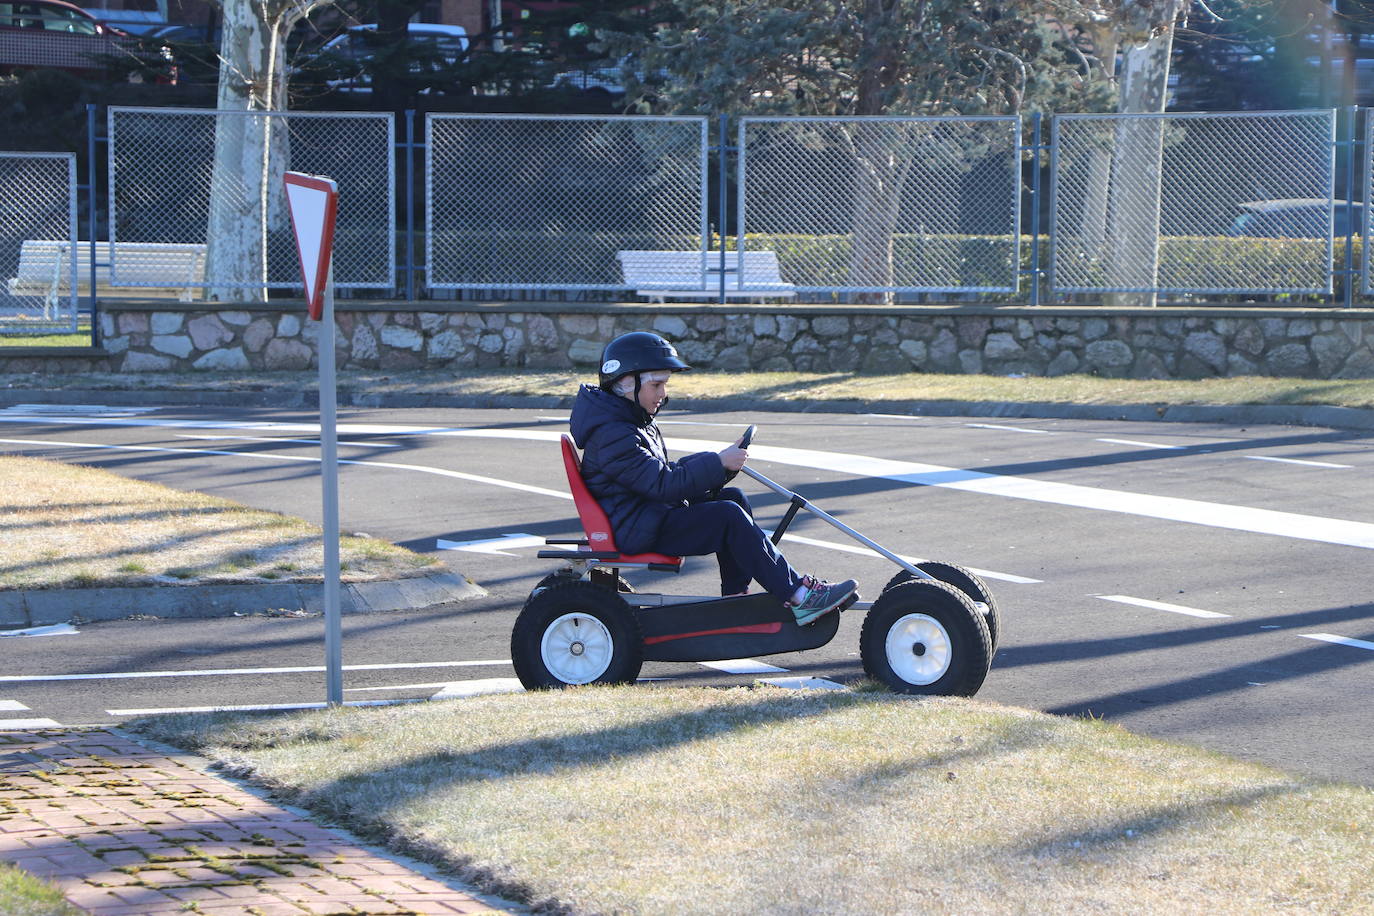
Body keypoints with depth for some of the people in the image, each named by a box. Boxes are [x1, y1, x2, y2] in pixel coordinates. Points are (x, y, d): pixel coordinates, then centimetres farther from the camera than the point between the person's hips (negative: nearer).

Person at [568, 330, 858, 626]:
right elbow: (664, 484, -25)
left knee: (733, 497, 9)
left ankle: (735, 596, 5)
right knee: (729, 516, -20)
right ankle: (797, 597, -21)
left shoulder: (633, 423, 16)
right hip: (637, 531, -11)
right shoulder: (612, 435, -20)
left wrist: (722, 461, 5)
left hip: (651, 516, 11)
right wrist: (718, 463, -22)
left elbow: (664, 471, 18)